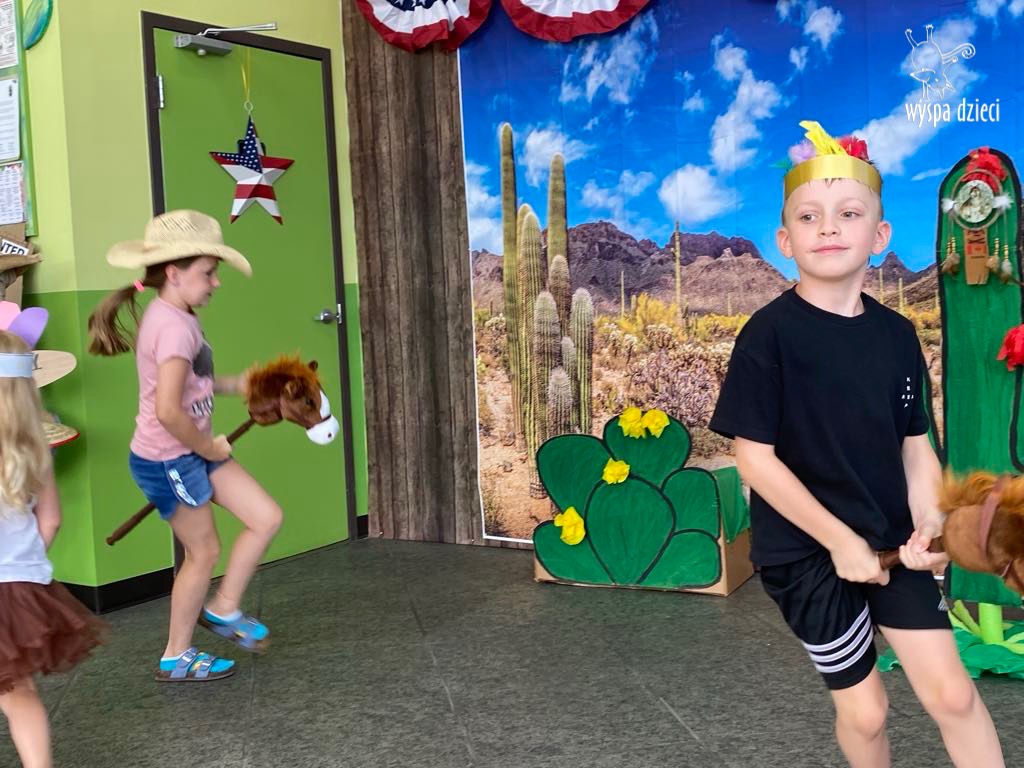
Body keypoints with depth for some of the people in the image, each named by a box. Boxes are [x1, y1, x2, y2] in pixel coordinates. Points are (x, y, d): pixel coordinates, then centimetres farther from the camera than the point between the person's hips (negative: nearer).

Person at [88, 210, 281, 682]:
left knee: (266, 518, 8)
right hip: (168, 461, -9)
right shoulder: (175, 327, -26)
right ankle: (176, 658, 27)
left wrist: (235, 385, 11)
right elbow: (169, 411, -34)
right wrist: (208, 448, -18)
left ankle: (223, 610, 25)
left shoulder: (169, 317, 5)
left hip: (191, 453, 9)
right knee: (203, 552, 8)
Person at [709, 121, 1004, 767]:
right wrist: (840, 540, -16)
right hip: (806, 552, -4)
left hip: (889, 542, 4)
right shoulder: (769, 335, -15)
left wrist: (928, 527, -11)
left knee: (952, 693, 3)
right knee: (865, 709, 9)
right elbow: (755, 456, -16)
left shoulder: (896, 333, 0)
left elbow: (916, 444, 6)